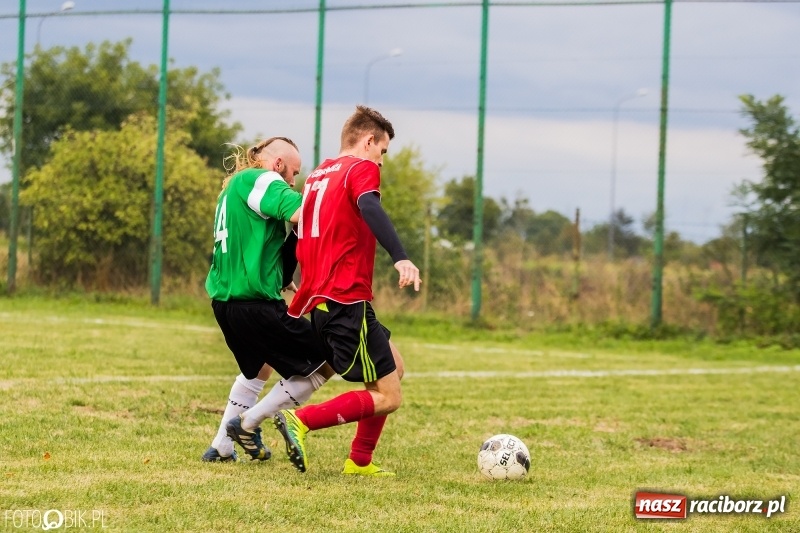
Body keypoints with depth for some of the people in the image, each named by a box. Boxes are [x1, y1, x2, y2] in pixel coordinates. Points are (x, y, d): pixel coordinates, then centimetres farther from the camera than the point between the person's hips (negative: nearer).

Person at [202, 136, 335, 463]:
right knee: (324, 363, -2)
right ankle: (249, 423, 3)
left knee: (258, 367, 33)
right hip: (255, 301, -10)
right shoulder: (260, 180, -9)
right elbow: (299, 213, -26)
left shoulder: (234, 187, 21)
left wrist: (281, 279, 21)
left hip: (224, 298, 10)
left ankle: (221, 447, 30)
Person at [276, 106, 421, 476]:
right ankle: (301, 421, -18)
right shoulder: (362, 168, -4)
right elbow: (369, 207, -26)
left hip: (318, 302, 9)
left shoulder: (317, 176, 21)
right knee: (387, 398, -5)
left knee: (394, 367, 21)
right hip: (347, 302, -9)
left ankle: (360, 461, 16)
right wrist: (400, 257, -40)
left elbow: (299, 234, 25)